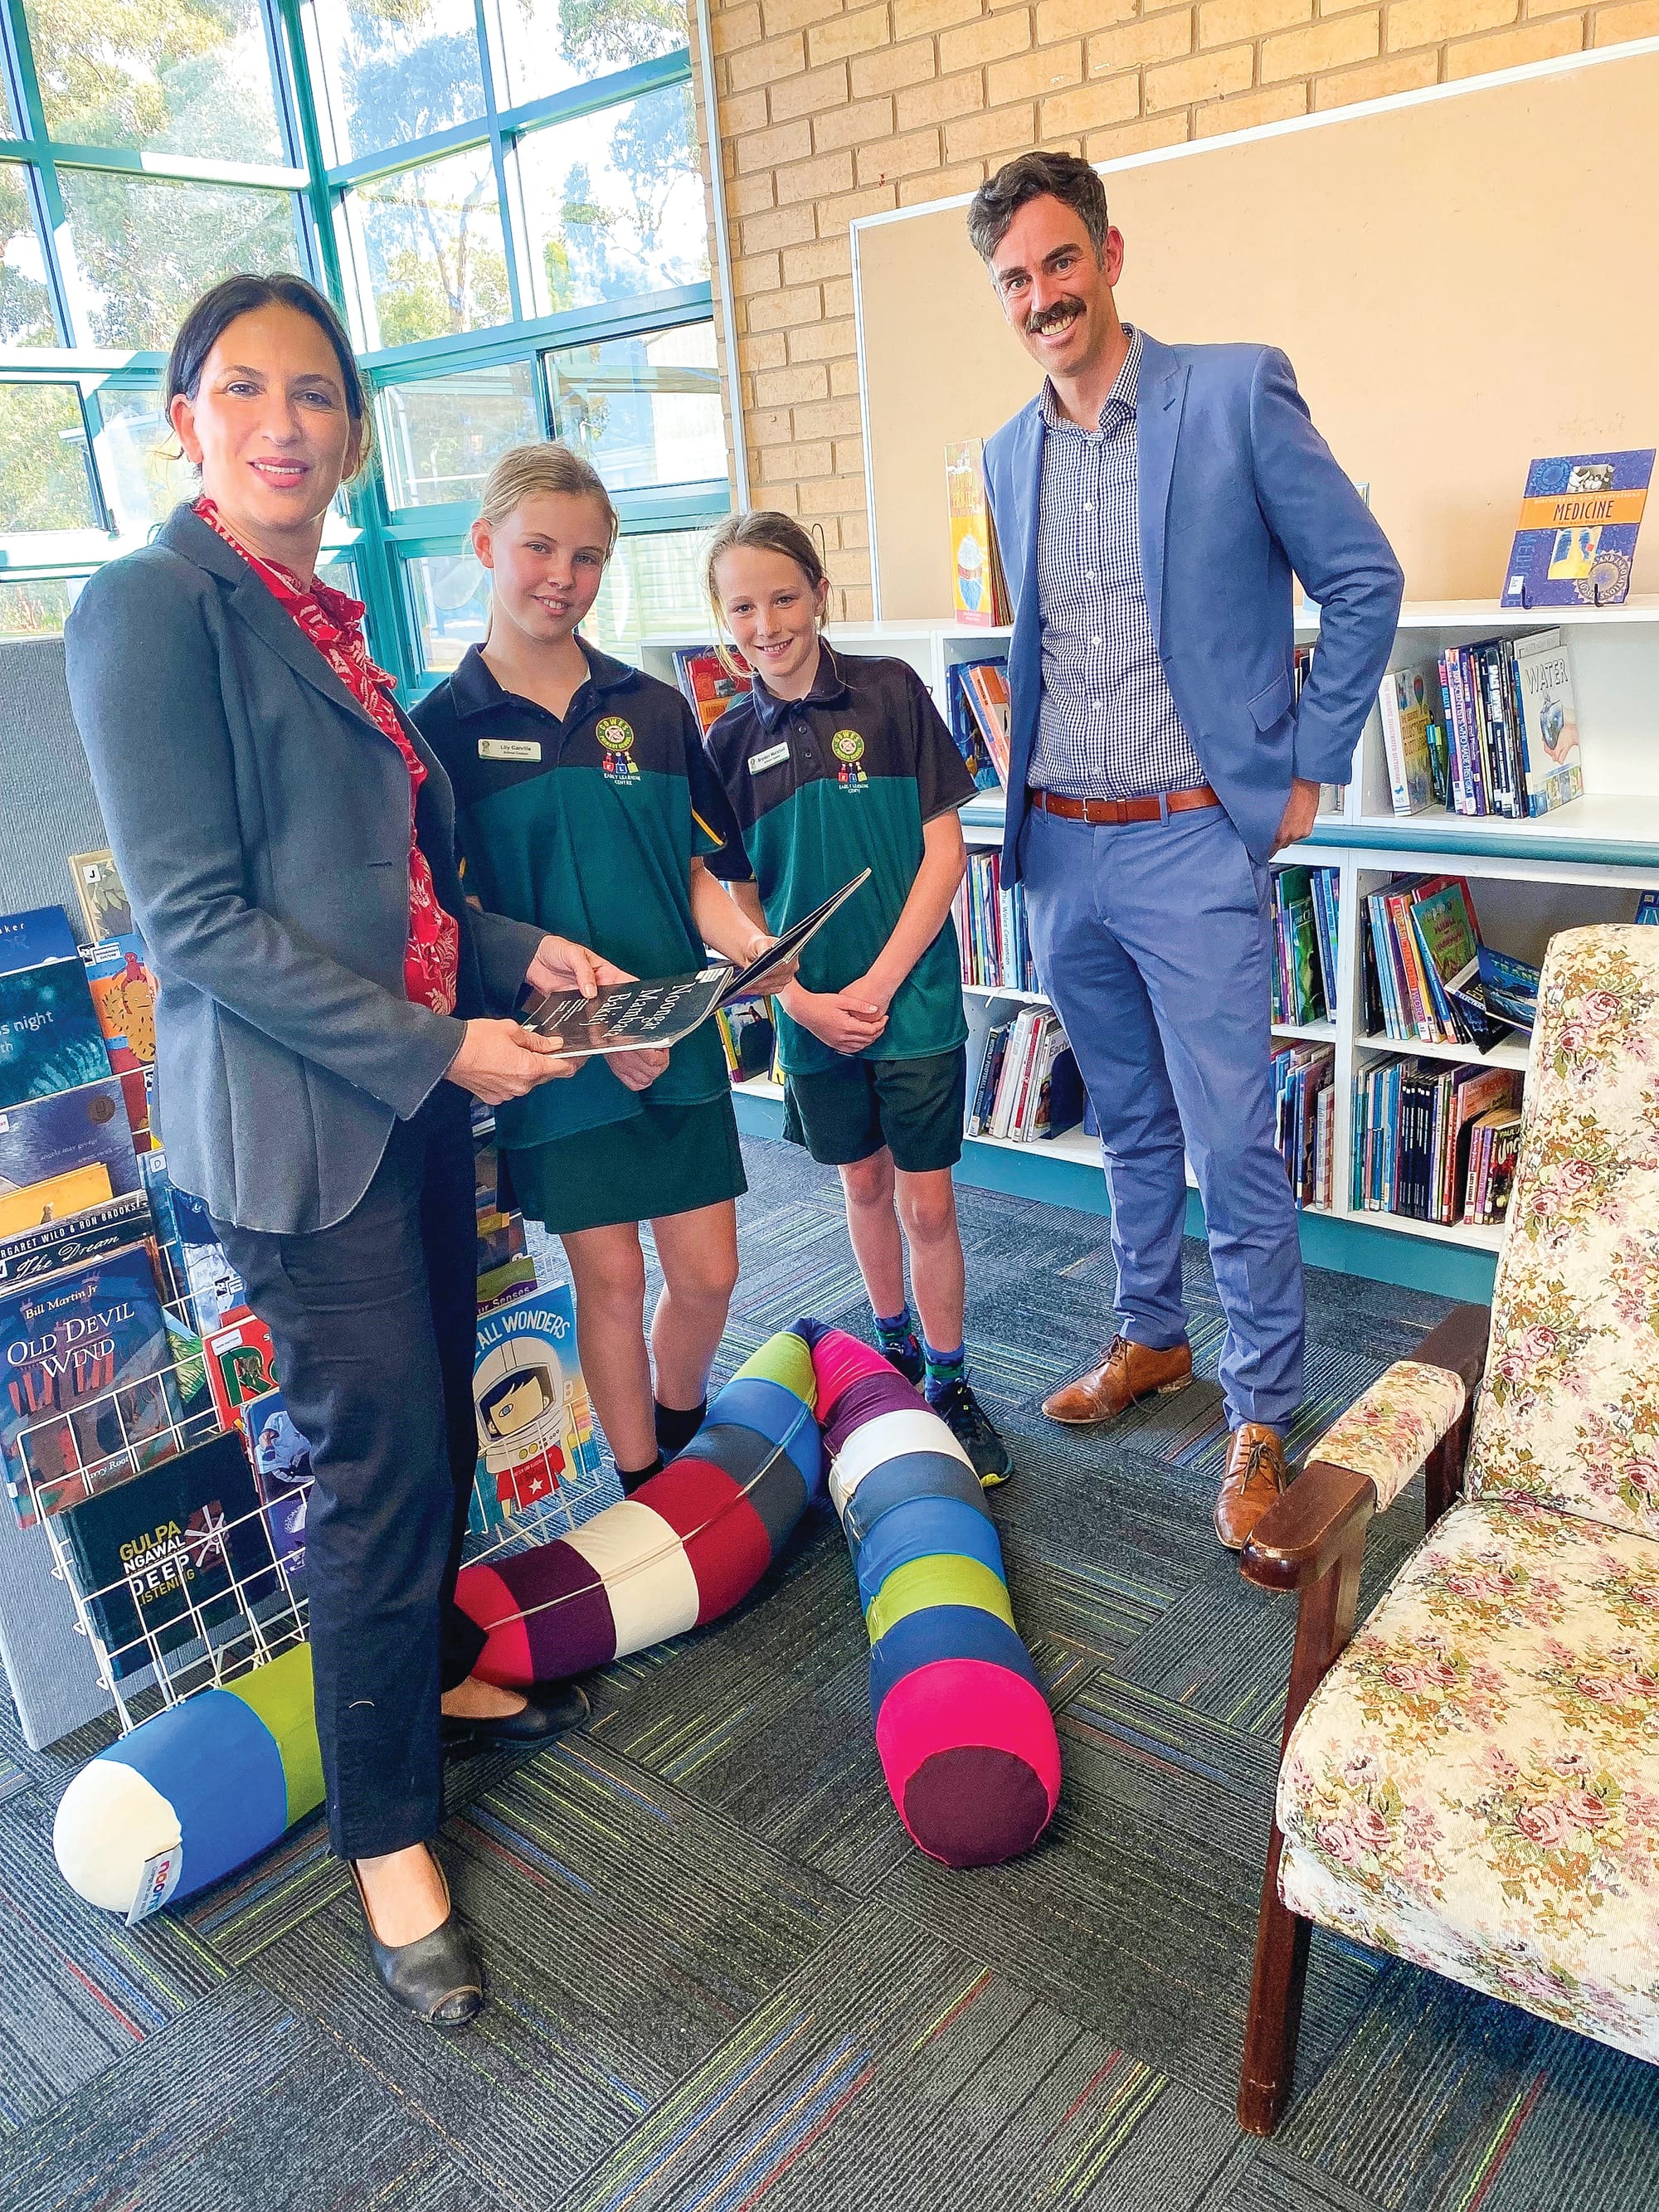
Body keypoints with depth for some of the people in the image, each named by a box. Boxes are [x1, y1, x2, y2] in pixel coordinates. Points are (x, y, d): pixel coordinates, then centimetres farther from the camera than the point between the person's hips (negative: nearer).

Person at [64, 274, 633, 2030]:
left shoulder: (322, 619, 14)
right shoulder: (153, 604, -12)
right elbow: (199, 917, -18)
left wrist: (519, 952, 7)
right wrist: (439, 1048, -18)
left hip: (418, 1085, 8)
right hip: (291, 1113, -8)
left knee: (435, 1421, 18)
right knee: (379, 1456, -2)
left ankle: (434, 1671, 41)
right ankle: (387, 1837, 17)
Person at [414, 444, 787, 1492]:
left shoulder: (655, 710, 6)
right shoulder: (440, 728, -3)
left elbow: (696, 871, 9)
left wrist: (748, 939, -13)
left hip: (678, 1036, 3)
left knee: (708, 1272, 7)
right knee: (610, 1276, 7)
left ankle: (680, 1435, 36)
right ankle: (644, 1489, 27)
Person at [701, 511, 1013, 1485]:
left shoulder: (891, 691, -7)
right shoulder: (731, 743, 1)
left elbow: (943, 849, -8)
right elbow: (737, 900, 4)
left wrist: (879, 984, -14)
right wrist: (801, 1000, -10)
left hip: (914, 1000, -3)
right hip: (812, 1013, 3)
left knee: (928, 1205, 2)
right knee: (865, 1185, 18)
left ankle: (950, 1386, 20)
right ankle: (895, 1347, 39)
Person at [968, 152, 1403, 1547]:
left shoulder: (1237, 394, -6)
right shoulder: (1009, 456, 11)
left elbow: (1364, 582, -3)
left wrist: (1308, 768, -5)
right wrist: (1025, 786, 14)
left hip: (1193, 844, -5)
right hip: (1060, 852, 6)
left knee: (1231, 1145, -3)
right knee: (1130, 1122, 17)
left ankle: (1263, 1408, 13)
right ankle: (1151, 1338, 35)